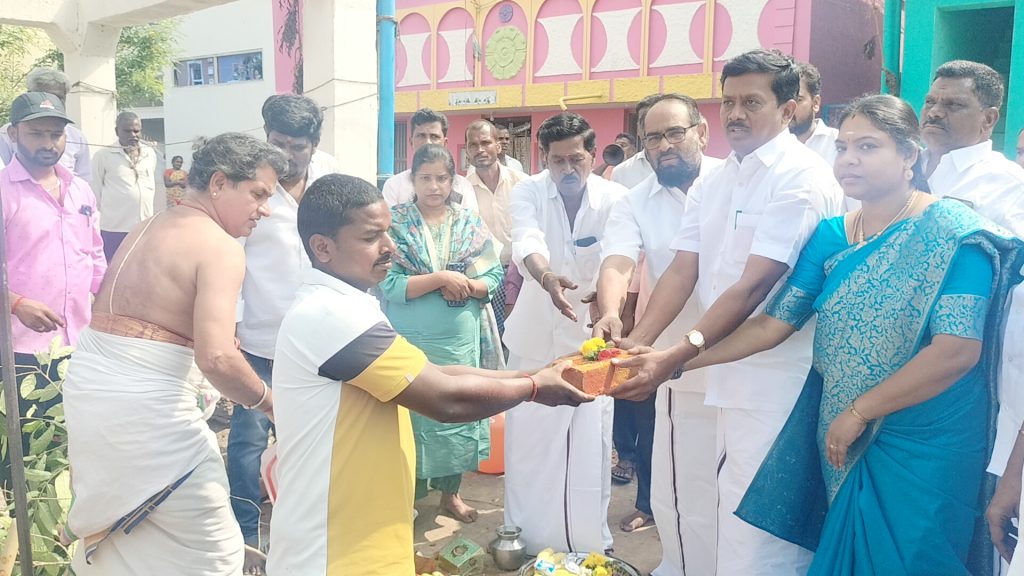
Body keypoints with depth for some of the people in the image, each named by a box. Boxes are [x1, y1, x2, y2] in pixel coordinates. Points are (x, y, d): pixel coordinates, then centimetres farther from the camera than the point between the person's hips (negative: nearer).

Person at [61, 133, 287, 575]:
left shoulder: (149, 228, 14)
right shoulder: (221, 248, -15)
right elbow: (217, 359, -25)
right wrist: (273, 405, -12)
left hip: (87, 384, 10)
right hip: (144, 402, -9)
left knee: (111, 535, 26)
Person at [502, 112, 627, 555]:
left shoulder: (615, 198, -8)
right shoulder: (528, 192, -9)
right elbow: (527, 242, -29)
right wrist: (547, 277, -48)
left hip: (592, 334, 0)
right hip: (536, 334, 0)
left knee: (591, 443, 5)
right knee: (528, 441, 7)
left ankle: (591, 543, 22)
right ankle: (527, 540, 24)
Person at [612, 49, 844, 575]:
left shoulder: (801, 179, -11)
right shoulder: (711, 184, 13)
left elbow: (754, 286, -19)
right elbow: (682, 272, 5)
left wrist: (676, 357, -26)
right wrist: (633, 345, -9)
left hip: (776, 386, -7)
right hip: (726, 377, 7)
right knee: (734, 515, 18)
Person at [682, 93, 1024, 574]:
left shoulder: (953, 233, -12)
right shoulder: (831, 237, 4)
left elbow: (958, 350, -20)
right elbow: (773, 323, 0)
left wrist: (858, 412, -15)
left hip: (923, 447, -5)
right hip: (843, 442, 5)